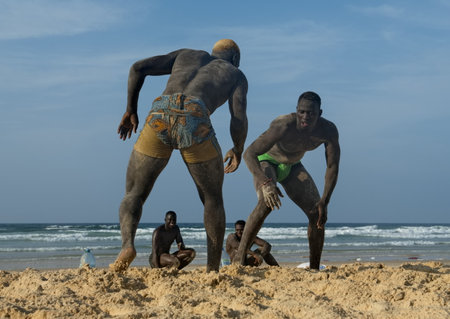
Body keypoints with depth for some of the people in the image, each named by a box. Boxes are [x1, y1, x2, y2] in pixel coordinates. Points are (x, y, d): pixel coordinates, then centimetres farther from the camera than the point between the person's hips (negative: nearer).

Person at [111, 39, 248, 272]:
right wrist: (238, 150, 30)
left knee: (134, 196, 13)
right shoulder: (236, 75, 30)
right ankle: (213, 268, 15)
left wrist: (131, 110, 34)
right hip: (195, 121, -2)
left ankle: (127, 244, -17)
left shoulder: (186, 55, 39)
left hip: (159, 116, 2)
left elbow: (138, 68, 26)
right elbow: (239, 119, 12)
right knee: (213, 200, 21)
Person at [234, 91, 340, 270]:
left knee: (318, 214, -6)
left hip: (292, 166, 5)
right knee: (266, 203, -34)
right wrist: (266, 183, -59)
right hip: (266, 162, -5)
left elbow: (333, 167, -19)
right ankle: (239, 258, -31)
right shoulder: (283, 126, -39)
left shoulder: (329, 131, -26)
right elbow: (249, 154, -43)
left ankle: (314, 268, 6)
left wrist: (324, 201, -30)